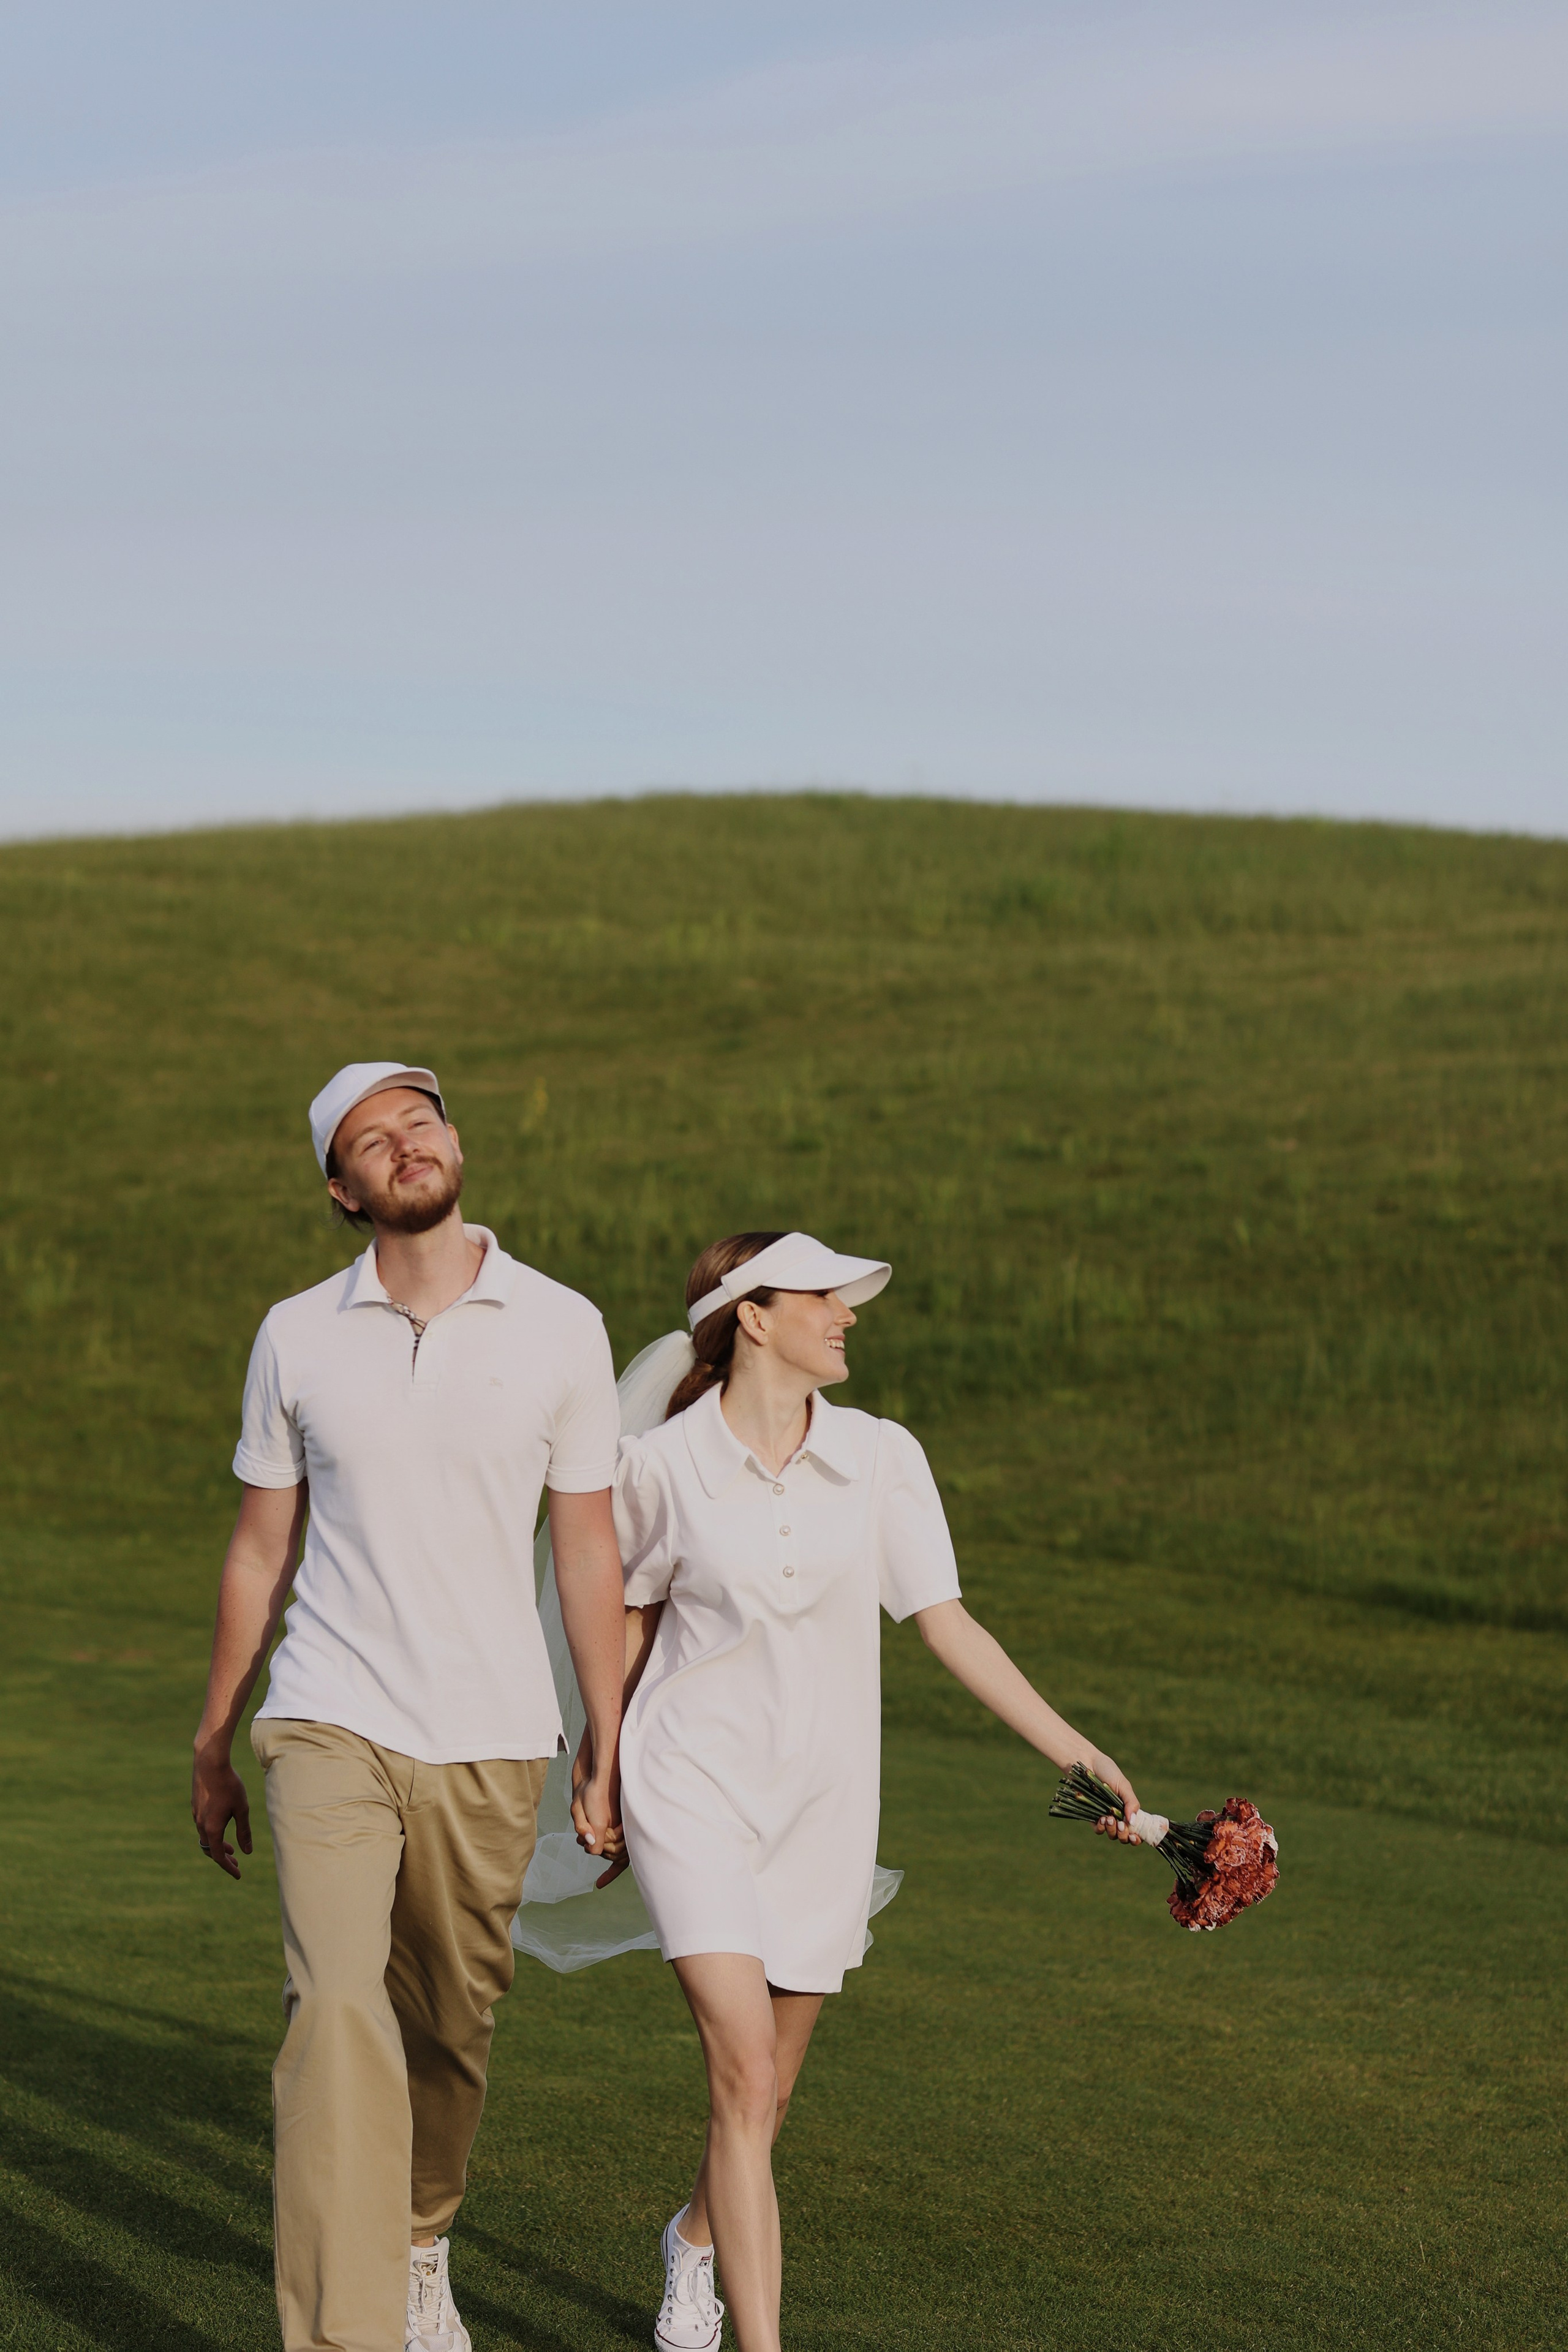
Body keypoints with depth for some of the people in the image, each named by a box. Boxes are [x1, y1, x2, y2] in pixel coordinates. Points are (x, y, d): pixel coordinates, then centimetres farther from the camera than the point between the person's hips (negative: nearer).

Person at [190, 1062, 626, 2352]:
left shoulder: (561, 1329, 0)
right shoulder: (298, 1337, 2)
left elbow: (588, 1551, 5)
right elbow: (260, 1553, 11)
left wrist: (609, 1751, 5)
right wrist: (213, 1748, 15)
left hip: (491, 1739, 1)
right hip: (331, 1726, -1)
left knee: (452, 2029, 12)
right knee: (339, 2011, -18)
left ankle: (419, 2247, 40)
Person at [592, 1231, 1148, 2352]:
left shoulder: (882, 1460, -2)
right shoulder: (663, 1467, -8)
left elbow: (945, 1621, 1)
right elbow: (631, 1621, 8)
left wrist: (1074, 1749, -6)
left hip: (822, 1799, 3)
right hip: (695, 1788, -3)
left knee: (768, 2092, 15)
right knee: (745, 2072, -16)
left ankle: (697, 2239, 46)